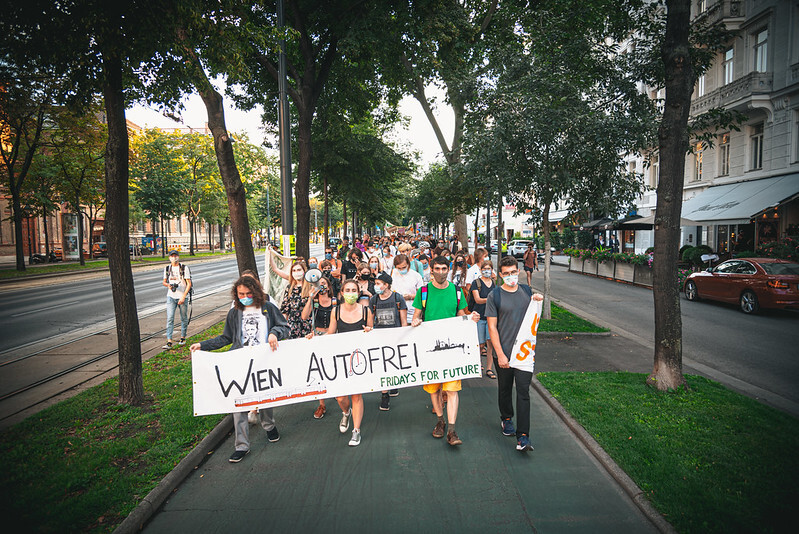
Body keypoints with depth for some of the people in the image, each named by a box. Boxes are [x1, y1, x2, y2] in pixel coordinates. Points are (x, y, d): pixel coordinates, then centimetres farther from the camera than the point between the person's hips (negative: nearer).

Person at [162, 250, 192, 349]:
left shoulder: (184, 268, -4)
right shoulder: (167, 269, 7)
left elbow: (189, 283, -7)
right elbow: (164, 282, 19)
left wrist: (183, 297, -15)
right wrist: (168, 285, -7)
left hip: (182, 297, -2)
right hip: (171, 297, 2)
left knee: (184, 318, 8)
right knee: (170, 318, -8)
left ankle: (183, 338, 26)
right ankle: (169, 342, -11)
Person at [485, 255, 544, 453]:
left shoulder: (527, 291, 7)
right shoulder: (495, 296, -6)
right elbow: (492, 327, -7)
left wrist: (538, 301, 2)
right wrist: (500, 354, -13)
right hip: (504, 352, -2)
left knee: (523, 391, -4)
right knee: (504, 389, 15)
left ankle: (523, 437, -3)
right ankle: (506, 419, 40)